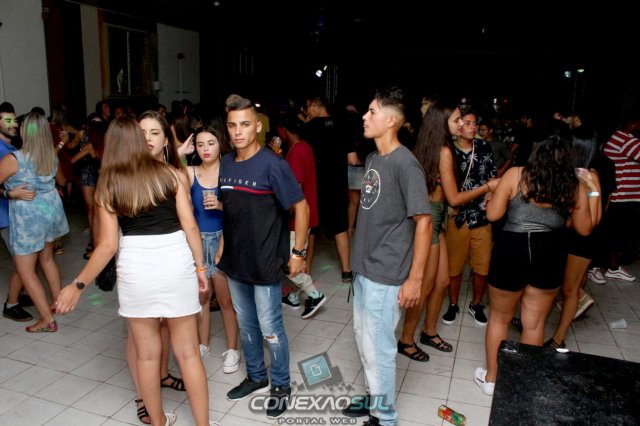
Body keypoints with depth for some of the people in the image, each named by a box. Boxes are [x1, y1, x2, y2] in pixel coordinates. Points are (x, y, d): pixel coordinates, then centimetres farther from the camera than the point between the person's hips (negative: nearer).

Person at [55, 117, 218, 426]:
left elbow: (108, 245, -2)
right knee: (188, 352, 12)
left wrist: (78, 285, 8)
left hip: (136, 267, 0)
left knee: (147, 354, 17)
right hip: (176, 261, 1)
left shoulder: (108, 185, 1)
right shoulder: (168, 173, 3)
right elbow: (190, 226, -2)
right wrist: (200, 266, 9)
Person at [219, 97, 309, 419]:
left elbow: (301, 208, -13)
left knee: (270, 327, 6)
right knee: (246, 324, 19)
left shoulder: (272, 165, -16)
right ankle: (256, 377, 40)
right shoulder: (226, 163, 4)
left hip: (265, 262, -6)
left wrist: (297, 252, -13)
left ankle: (281, 385, 27)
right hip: (235, 260, 6)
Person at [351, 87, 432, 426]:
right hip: (363, 268, 8)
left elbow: (423, 222, -17)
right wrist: (360, 258, 15)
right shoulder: (372, 159, 8)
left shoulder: (405, 163, -16)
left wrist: (415, 278, -17)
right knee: (364, 342, 20)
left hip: (386, 276, -8)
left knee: (378, 350, 5)